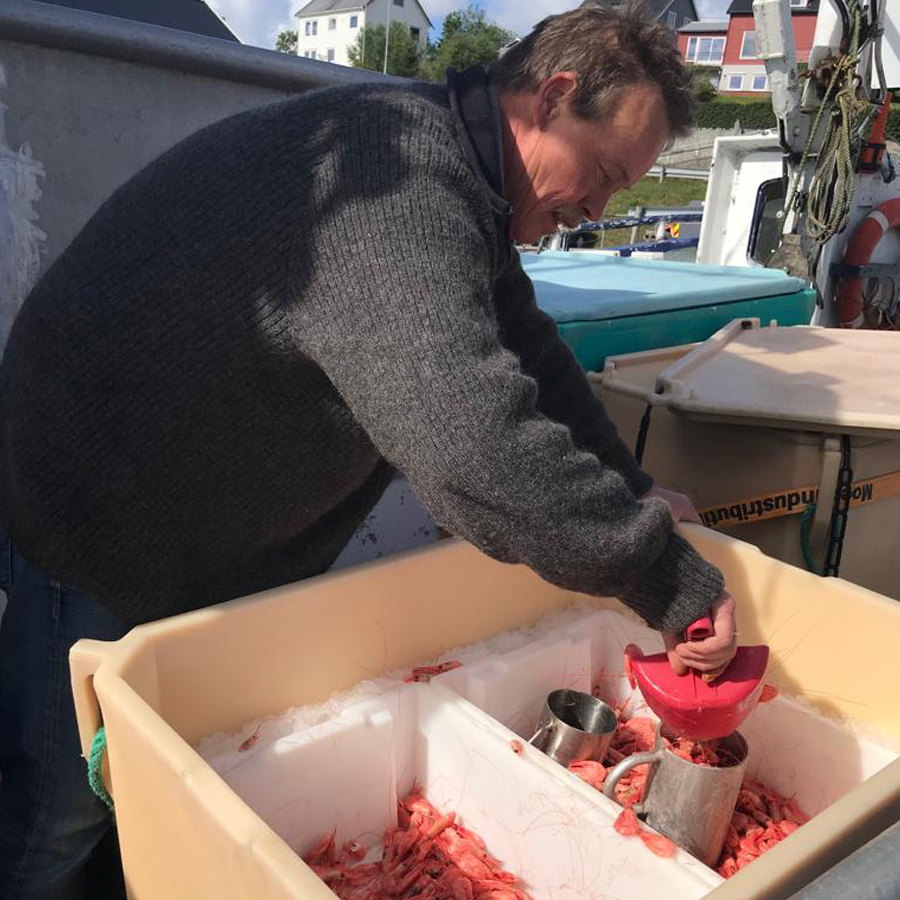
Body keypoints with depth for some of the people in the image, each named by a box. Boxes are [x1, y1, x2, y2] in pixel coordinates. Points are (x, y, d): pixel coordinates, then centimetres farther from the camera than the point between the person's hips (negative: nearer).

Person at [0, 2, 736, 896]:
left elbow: (524, 353, 10)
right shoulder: (399, 183, -32)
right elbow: (473, 438, -43)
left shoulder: (457, 182, 3)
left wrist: (630, 489, 3)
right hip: (95, 531, -9)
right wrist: (665, 578, -32)